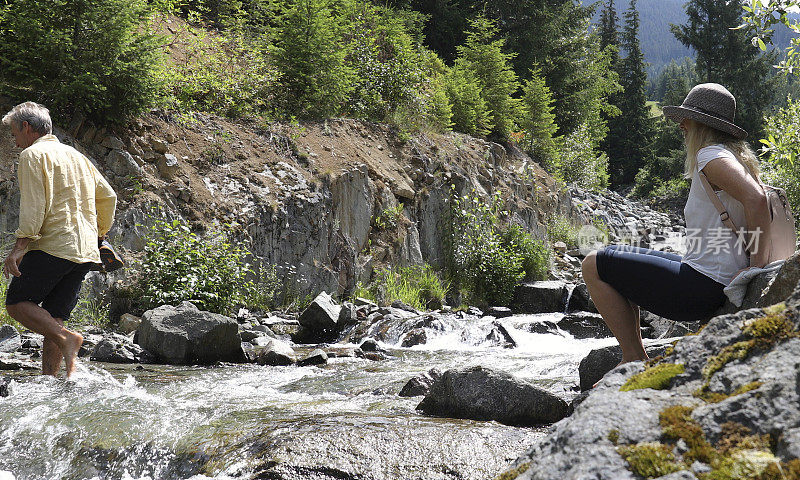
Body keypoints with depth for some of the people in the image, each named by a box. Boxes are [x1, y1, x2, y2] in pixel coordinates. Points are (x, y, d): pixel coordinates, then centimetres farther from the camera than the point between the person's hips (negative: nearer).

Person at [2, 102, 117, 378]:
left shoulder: (32, 154, -1)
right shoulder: (76, 155, 23)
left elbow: (33, 203, -14)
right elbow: (108, 196, 24)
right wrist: (99, 234, 33)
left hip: (52, 246, -8)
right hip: (85, 251, 8)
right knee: (53, 317, 7)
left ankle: (67, 338, -20)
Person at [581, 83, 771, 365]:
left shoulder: (711, 155, -15)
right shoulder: (735, 157, 15)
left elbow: (756, 199, -30)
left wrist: (756, 264, -23)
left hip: (704, 287, -11)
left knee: (593, 266, -4)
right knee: (618, 259, 25)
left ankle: (636, 360, -1)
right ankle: (632, 361, 25)